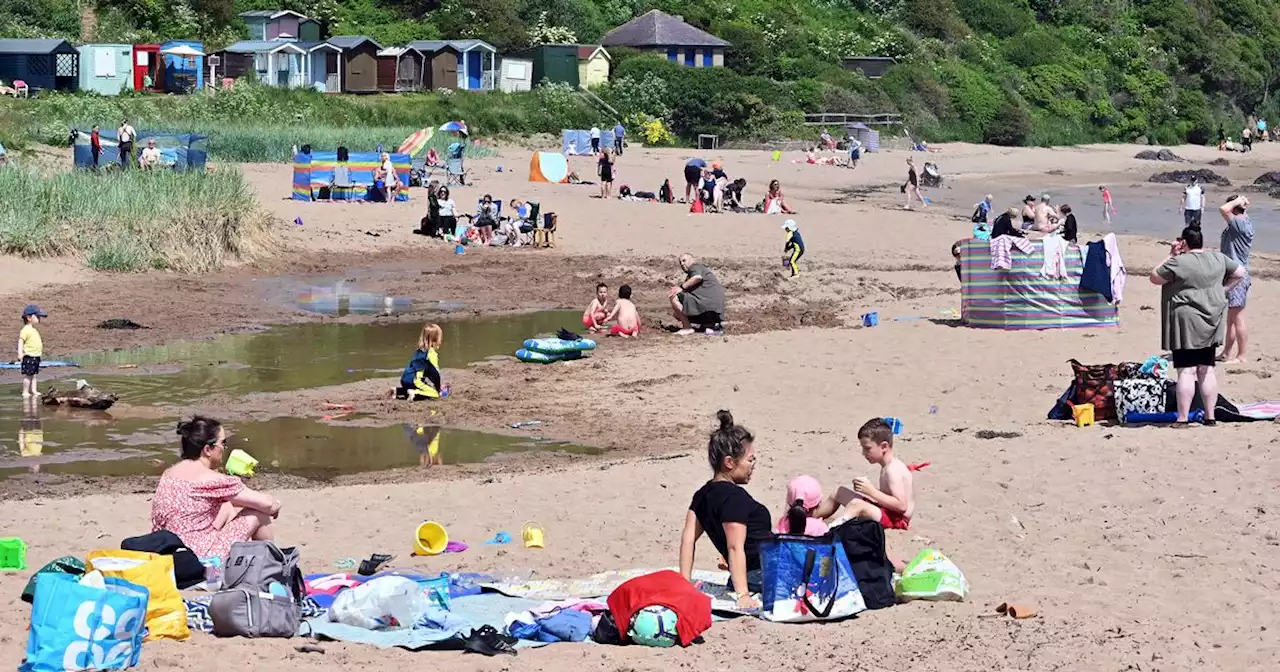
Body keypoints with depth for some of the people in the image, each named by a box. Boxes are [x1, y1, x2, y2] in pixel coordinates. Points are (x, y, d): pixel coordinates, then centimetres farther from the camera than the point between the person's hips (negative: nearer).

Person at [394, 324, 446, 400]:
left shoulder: (420, 351, 17)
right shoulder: (432, 354, -11)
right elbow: (435, 373, -13)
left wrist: (438, 386, 30)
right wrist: (438, 389, -1)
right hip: (414, 381, -9)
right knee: (435, 393, -9)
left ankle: (398, 391, 18)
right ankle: (415, 394, -26)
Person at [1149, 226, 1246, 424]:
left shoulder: (1178, 262, -14)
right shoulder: (1217, 258, 5)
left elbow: (1154, 278, -2)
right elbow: (1240, 273, 15)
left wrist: (1171, 256, 1)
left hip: (1186, 323, -6)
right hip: (1211, 322, 6)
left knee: (1186, 371, -7)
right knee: (1206, 370, 12)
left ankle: (1182, 418, -9)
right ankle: (1209, 416, 14)